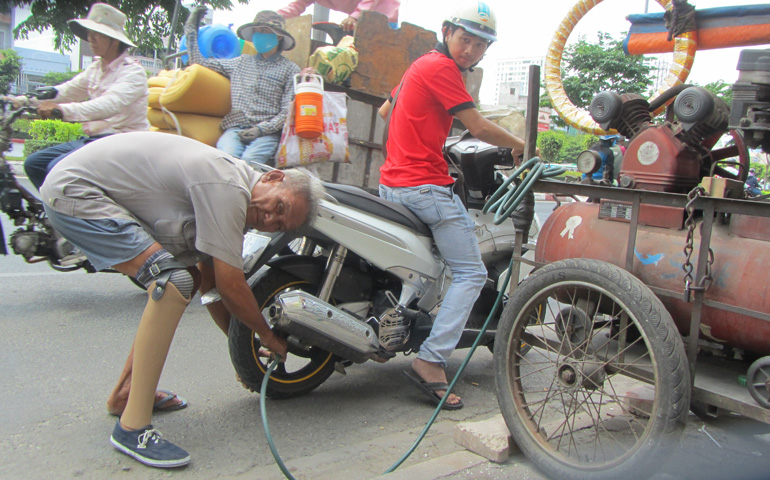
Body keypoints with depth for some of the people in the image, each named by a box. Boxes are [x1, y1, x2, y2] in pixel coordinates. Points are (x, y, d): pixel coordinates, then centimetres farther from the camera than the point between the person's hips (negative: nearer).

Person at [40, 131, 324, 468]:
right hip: (74, 190, -10)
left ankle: (125, 393, 23)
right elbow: (231, 287, -21)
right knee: (174, 282, -23)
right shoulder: (228, 187, -23)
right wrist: (267, 335, -3)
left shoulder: (231, 199, 8)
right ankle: (133, 426, -18)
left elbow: (211, 282, 15)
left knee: (185, 279, 13)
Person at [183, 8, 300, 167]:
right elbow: (199, 62, 28)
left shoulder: (290, 69, 10)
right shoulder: (241, 63, 23)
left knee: (248, 161, -35)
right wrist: (191, 29, 29)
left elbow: (288, 111, 1)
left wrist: (261, 129, -12)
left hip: (267, 132, -3)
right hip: (235, 128, 3)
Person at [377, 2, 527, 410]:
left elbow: (385, 110, 33)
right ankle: (431, 361, -15)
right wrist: (520, 145, 4)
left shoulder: (420, 64, 21)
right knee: (471, 273, -7)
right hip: (426, 185, -10)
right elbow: (479, 128, -12)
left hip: (392, 183, 10)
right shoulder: (442, 67, -9)